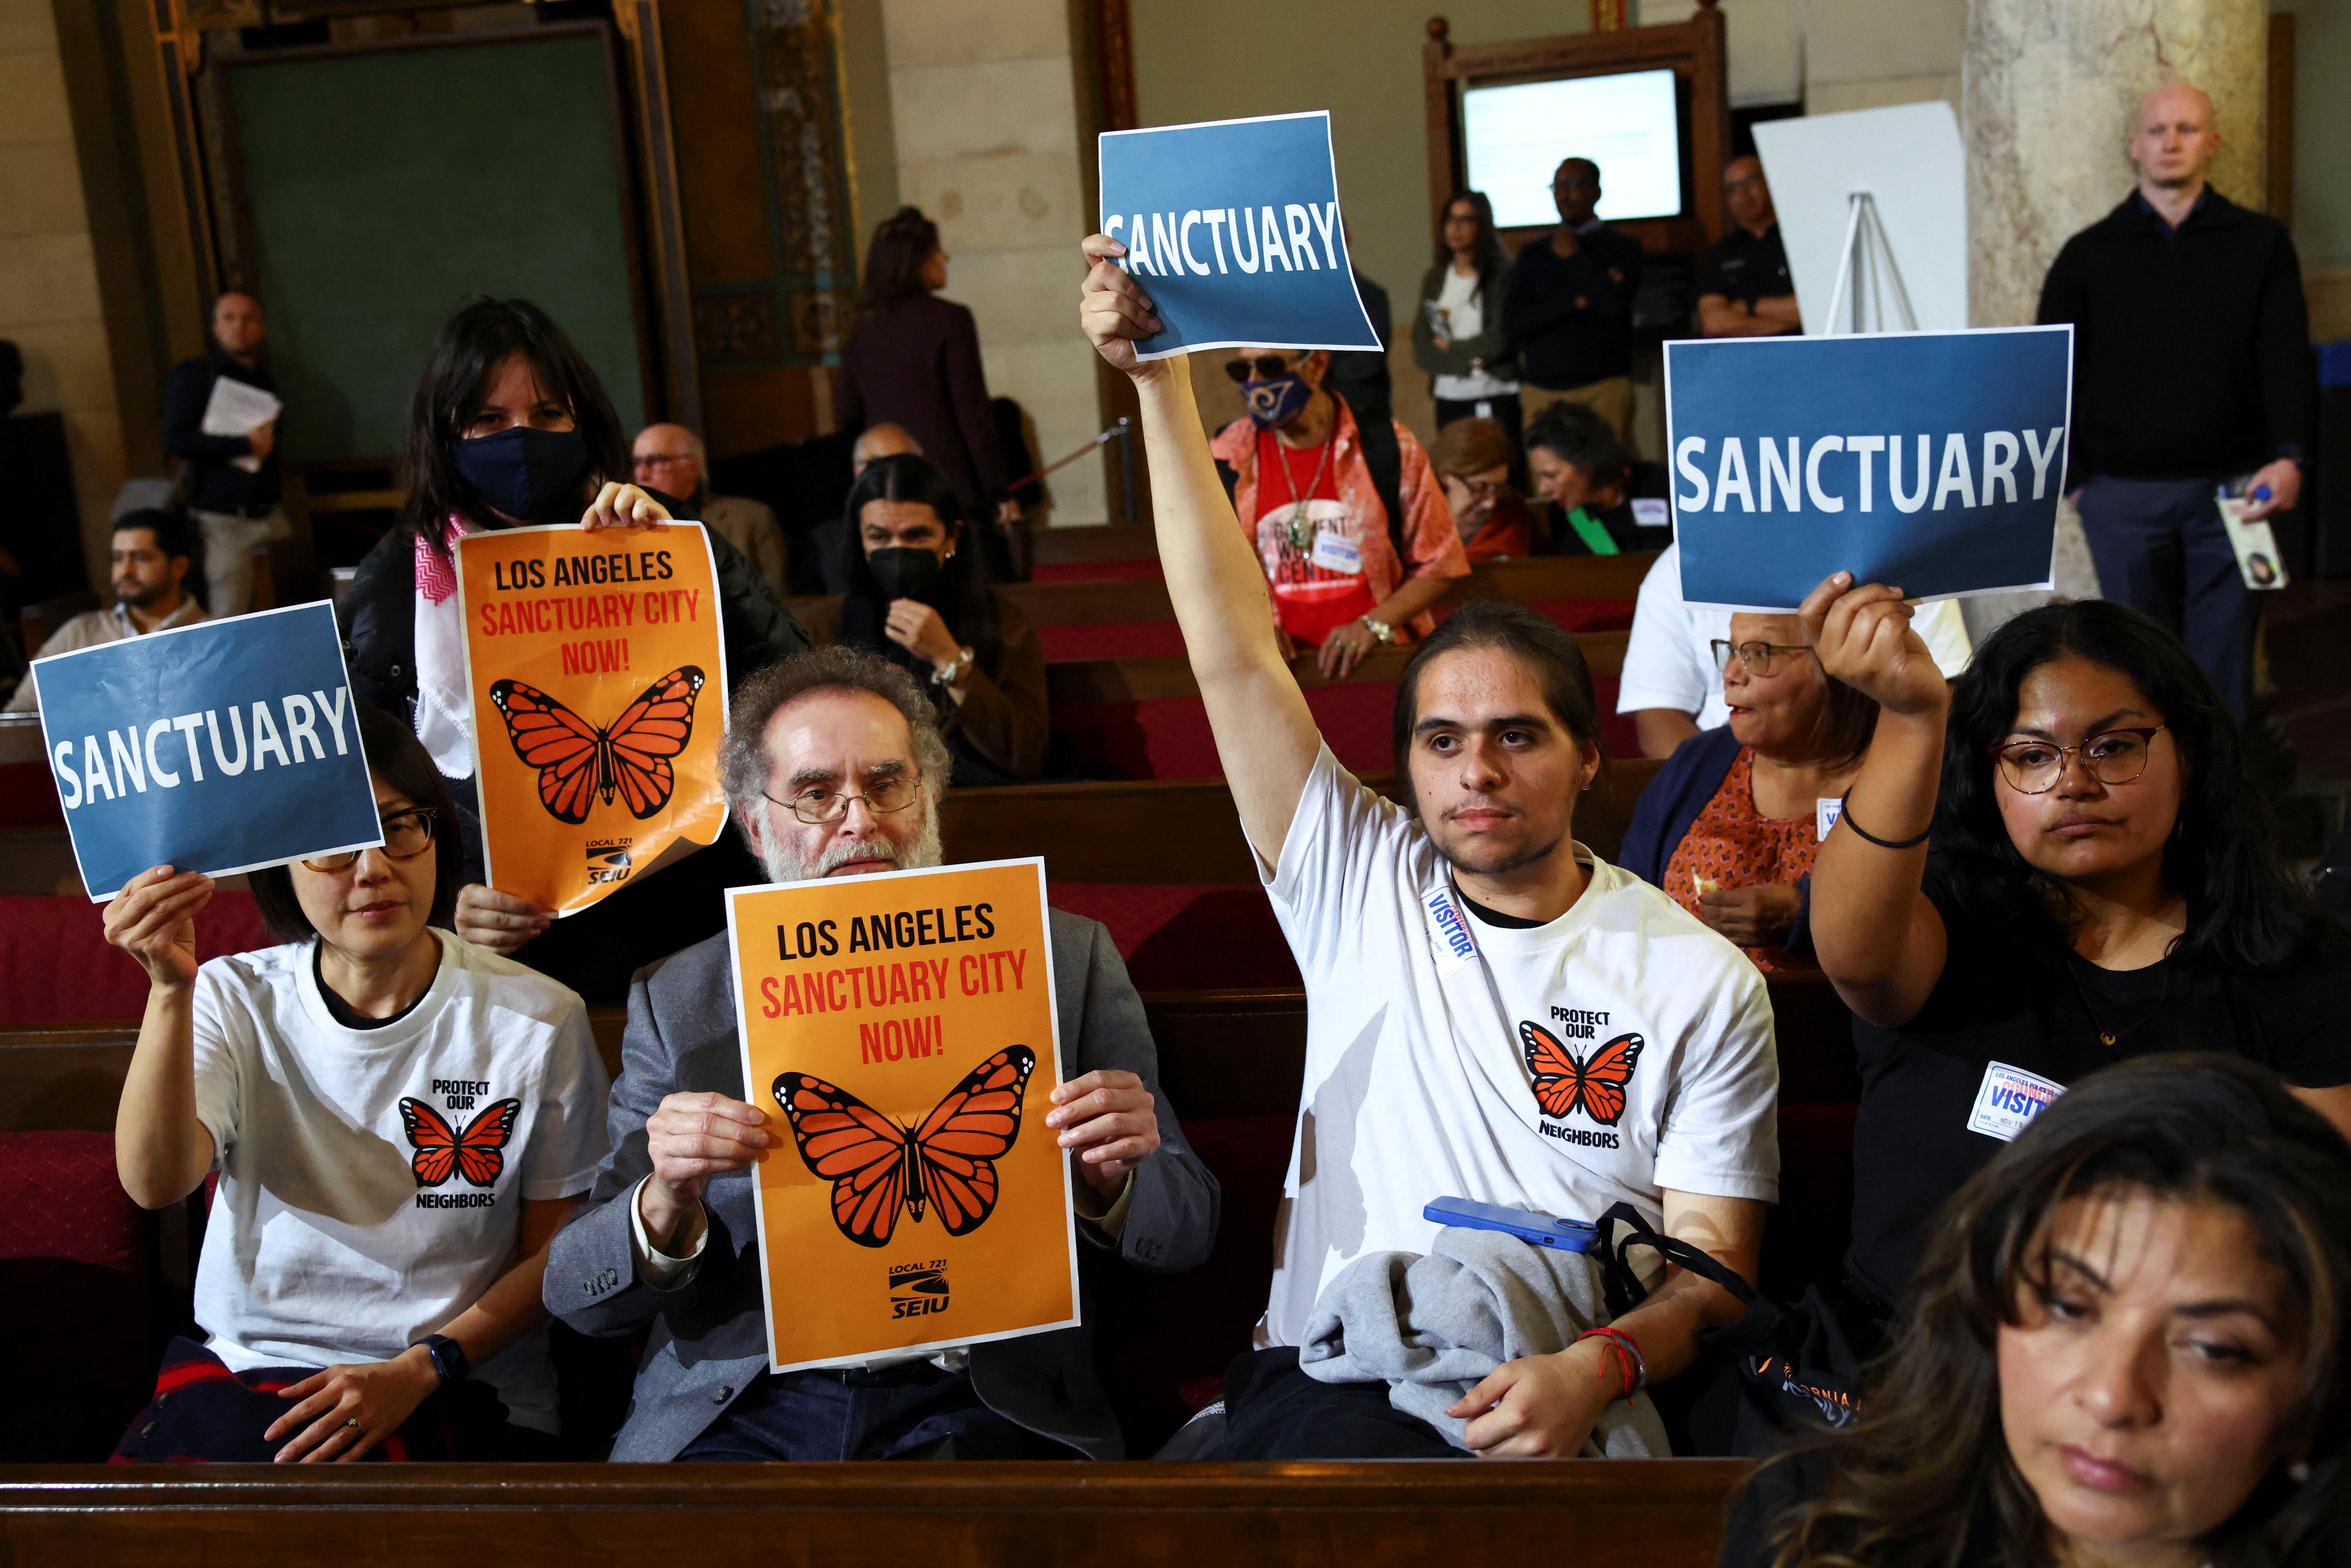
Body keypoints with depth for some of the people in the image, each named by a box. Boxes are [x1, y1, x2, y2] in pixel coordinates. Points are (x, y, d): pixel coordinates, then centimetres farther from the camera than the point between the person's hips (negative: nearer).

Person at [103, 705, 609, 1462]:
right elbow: (156, 1183, -14)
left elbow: (554, 1250, 3)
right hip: (244, 1368, 3)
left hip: (461, 1392, -2)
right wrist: (171, 991, -26)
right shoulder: (235, 1001, 3)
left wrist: (418, 1371, -10)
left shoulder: (538, 1020, -2)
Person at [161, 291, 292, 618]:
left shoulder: (265, 379, 18)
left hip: (270, 514, 6)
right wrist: (245, 445, -13)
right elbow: (175, 440, -11)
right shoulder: (193, 375, 0)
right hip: (223, 520, -6)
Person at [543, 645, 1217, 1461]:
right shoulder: (678, 999, 11)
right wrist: (666, 1206, -16)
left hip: (974, 1408, 0)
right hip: (743, 1413, 1)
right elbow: (577, 1295, 7)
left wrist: (1110, 1183, -14)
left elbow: (1186, 1233, 10)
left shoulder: (1066, 960, 9)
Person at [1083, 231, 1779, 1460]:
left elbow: (1710, 1261, 4)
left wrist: (1598, 1369, -19)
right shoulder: (1358, 887, 10)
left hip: (1563, 1409, 0)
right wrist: (1159, 380, -3)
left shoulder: (1697, 978, 7)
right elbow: (1234, 656, 3)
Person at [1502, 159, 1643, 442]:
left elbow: (1615, 305, -11)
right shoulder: (1533, 253, 18)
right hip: (1541, 392, 3)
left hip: (1603, 389, -2)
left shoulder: (1622, 247, 8)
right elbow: (1513, 326, 5)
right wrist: (1576, 303, -5)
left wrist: (1572, 256, 0)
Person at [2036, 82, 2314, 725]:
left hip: (2231, 488, 0)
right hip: (2124, 494, 0)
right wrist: (2072, 476, 2)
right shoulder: (2089, 255, 9)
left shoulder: (2261, 243, 9)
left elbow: (2288, 358, 2)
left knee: (2223, 662, 2)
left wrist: (2287, 457, -13)